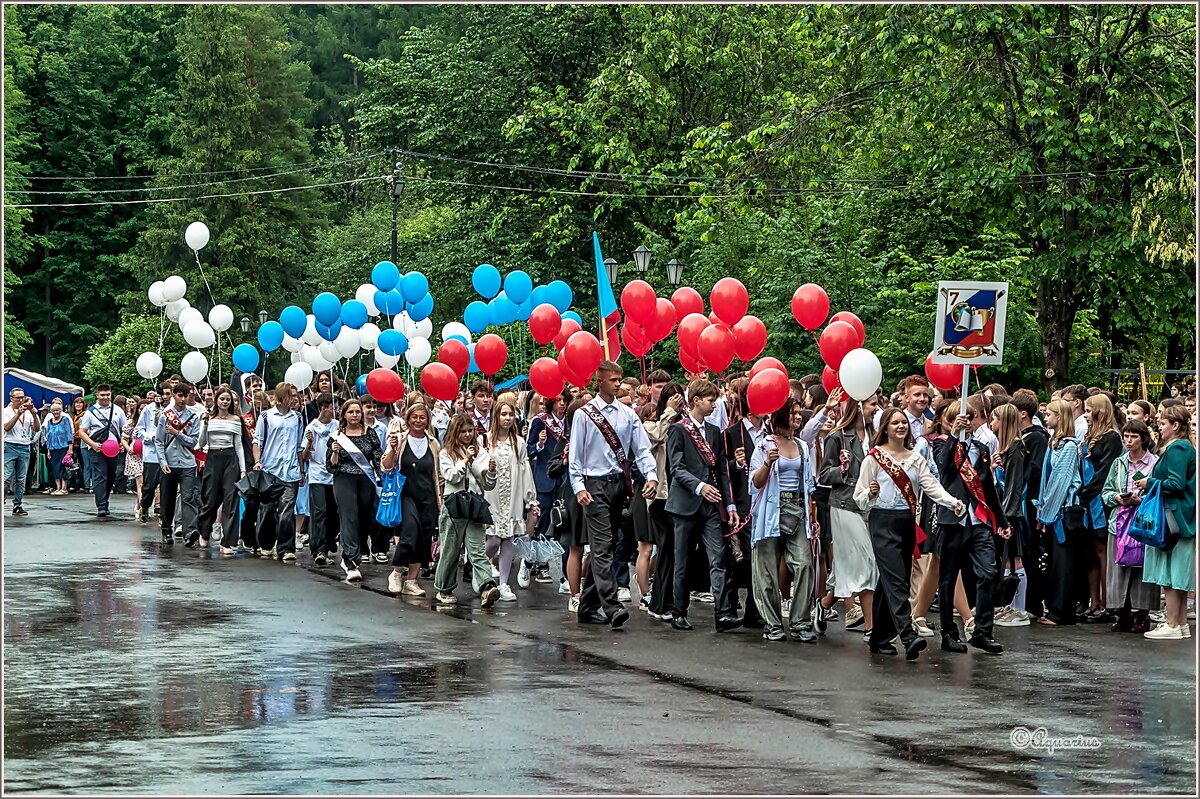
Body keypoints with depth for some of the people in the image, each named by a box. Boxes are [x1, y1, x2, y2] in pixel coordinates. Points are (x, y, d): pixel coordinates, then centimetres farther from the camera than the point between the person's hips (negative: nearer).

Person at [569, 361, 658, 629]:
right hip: (595, 485, -5)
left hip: (619, 484, 5)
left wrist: (651, 476, -11)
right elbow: (575, 455, -2)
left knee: (603, 547, 10)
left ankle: (588, 607, 17)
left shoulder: (627, 414, 9)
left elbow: (642, 449, 5)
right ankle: (612, 607, -22)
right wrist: (578, 487, -12)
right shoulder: (584, 415, -1)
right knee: (603, 547, -13)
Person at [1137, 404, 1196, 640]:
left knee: (1170, 576, -6)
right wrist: (1151, 485, 14)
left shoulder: (1176, 449, -14)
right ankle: (1181, 624, 17)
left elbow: (1176, 484, -21)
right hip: (1184, 519, 10)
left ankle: (1172, 626, -4)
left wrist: (1150, 483, -9)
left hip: (1174, 519, -10)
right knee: (1177, 576, 13)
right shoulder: (1185, 447, 17)